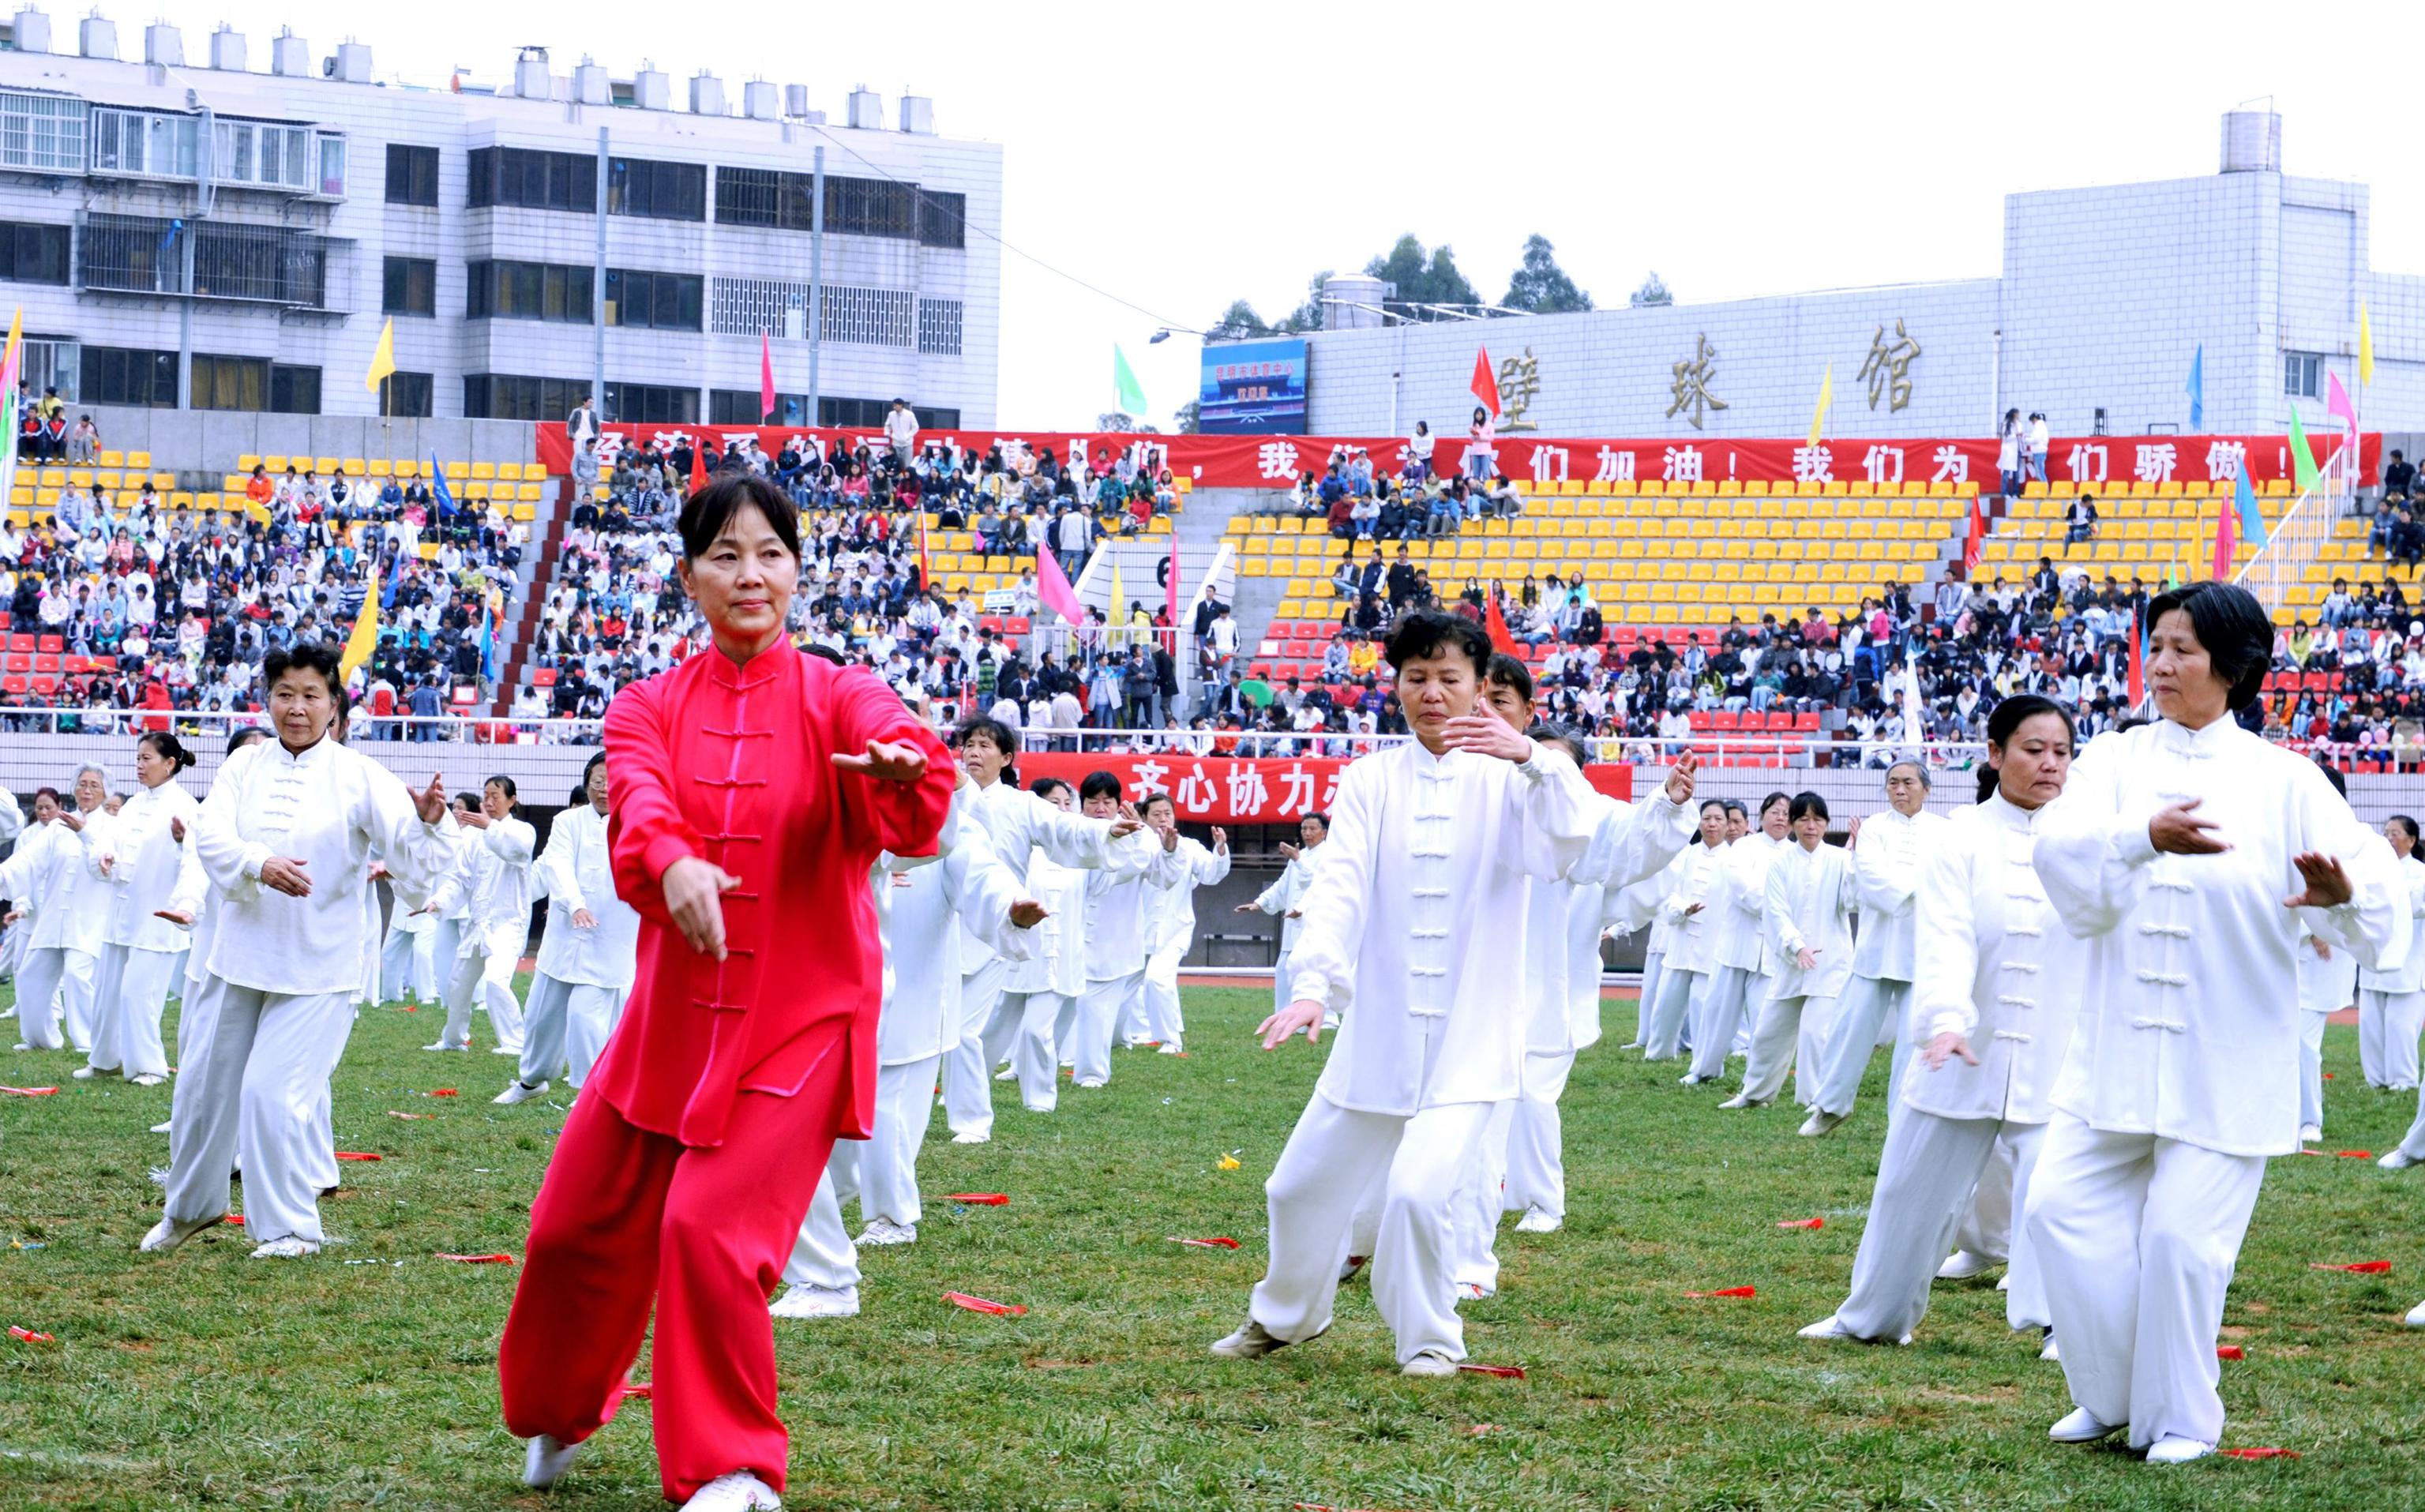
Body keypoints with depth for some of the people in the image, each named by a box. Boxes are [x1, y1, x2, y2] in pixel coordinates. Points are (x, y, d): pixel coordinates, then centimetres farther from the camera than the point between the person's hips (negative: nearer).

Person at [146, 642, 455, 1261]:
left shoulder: (359, 777, -7)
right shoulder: (244, 766, 1)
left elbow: (412, 863, -15)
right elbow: (212, 837, -13)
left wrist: (428, 822, -36)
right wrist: (260, 864, -32)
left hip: (316, 969, -4)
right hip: (238, 956, 4)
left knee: (275, 1091, -13)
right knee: (203, 1087, 15)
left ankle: (291, 1227, 4)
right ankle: (191, 1207, 40)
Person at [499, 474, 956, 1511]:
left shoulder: (836, 698, -2)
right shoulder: (649, 707, 4)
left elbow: (905, 782, -25)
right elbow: (640, 800, -18)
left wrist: (903, 772, -50)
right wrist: (674, 863, -41)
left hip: (798, 1024, -3)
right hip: (671, 1012, 3)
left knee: (711, 1232, -17)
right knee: (577, 1230, 10)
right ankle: (556, 1415, 39)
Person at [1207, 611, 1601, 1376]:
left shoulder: (1504, 780, -3)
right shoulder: (1371, 780, 2)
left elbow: (1566, 845, -21)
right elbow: (1340, 884, -10)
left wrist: (1532, 758, -37)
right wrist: (1314, 984, -25)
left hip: (1468, 1040, -3)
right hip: (1377, 1033, 3)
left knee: (1419, 1189, -20)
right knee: (1302, 1188, 13)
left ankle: (1430, 1339, 5)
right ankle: (1285, 1317, 42)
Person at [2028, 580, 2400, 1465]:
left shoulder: (2283, 780, -2)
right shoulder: (2115, 760, 5)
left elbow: (2376, 900, -9)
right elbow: (2059, 846, -15)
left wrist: (2342, 894, -33)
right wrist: (2145, 836, -33)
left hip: (2227, 1057, -3)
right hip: (2118, 1048, 3)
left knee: (2182, 1234, -5)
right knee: (2064, 1209, -1)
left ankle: (2180, 1418, 17)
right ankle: (2111, 1398, 21)